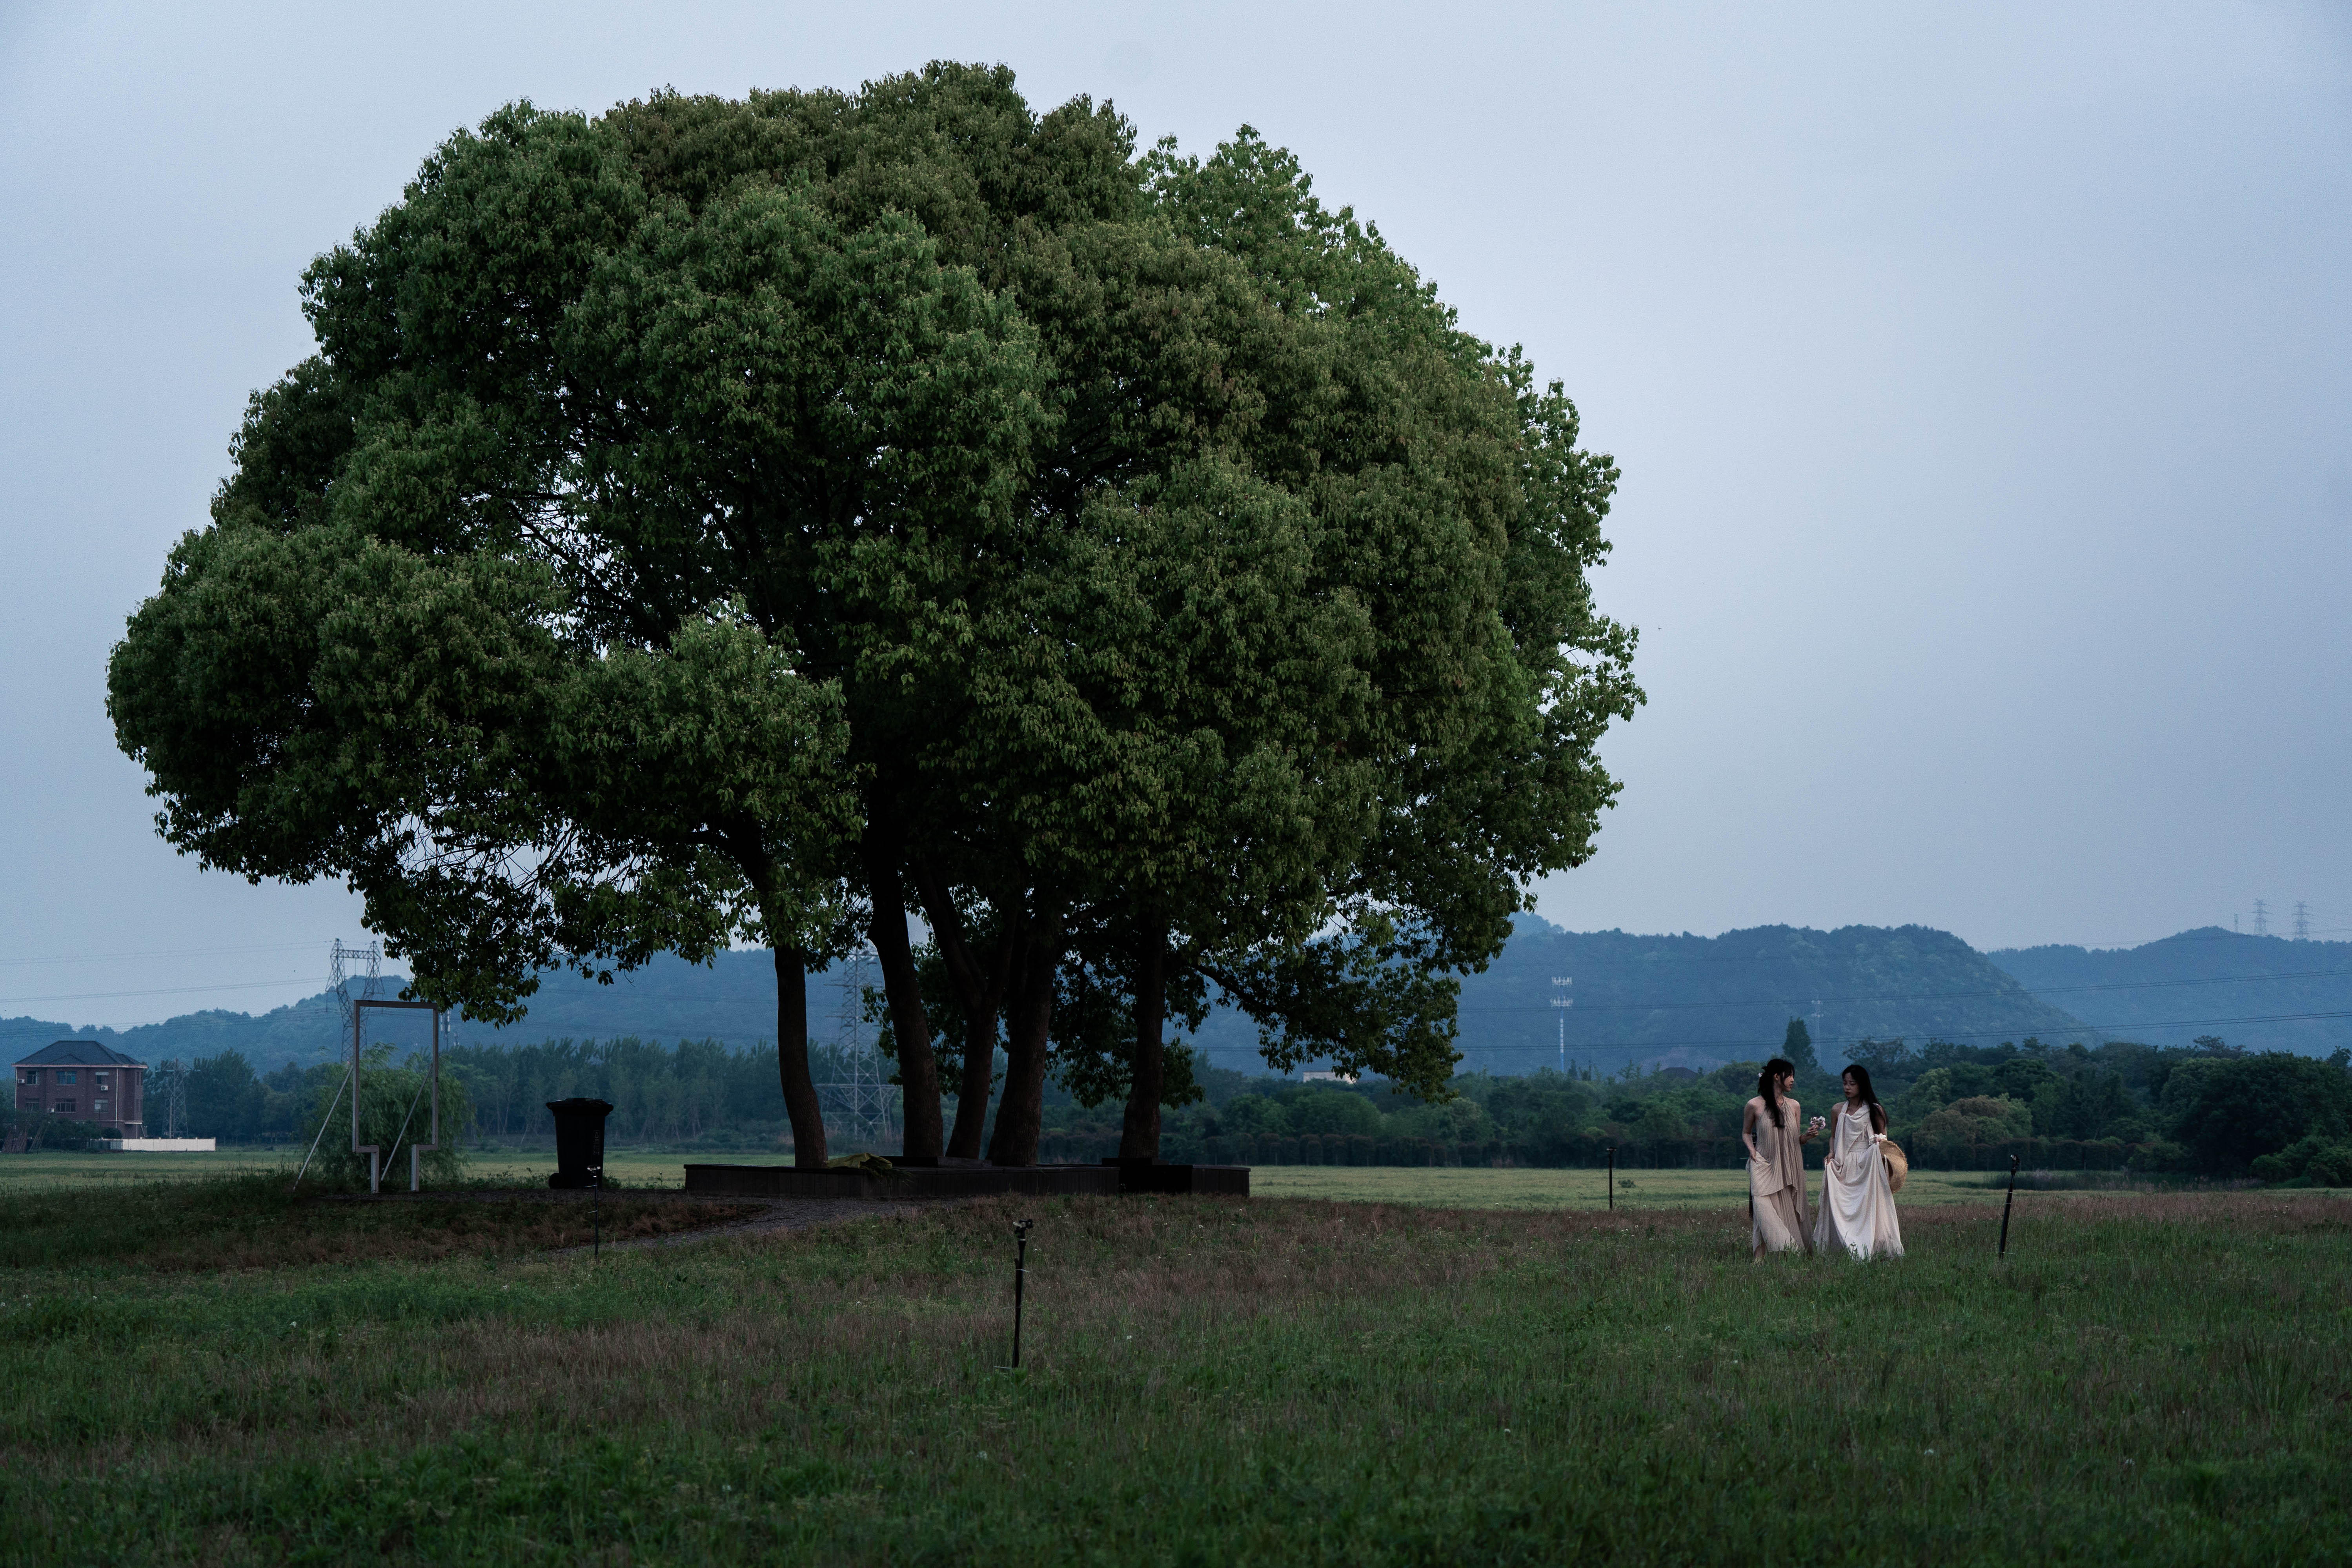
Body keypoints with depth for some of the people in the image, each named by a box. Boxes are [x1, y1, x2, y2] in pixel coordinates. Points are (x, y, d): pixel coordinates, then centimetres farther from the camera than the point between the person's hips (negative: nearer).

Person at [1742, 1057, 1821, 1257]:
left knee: (1789, 1215, 1)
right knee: (1764, 1212, -17)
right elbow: (1746, 1133, 14)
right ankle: (1759, 1258, -21)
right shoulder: (1755, 1105, 0)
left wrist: (1807, 1135, -5)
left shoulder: (1794, 1106, 11)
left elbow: (1796, 1141, 15)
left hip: (1789, 1170, 4)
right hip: (1764, 1167, -4)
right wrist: (1752, 1151, -3)